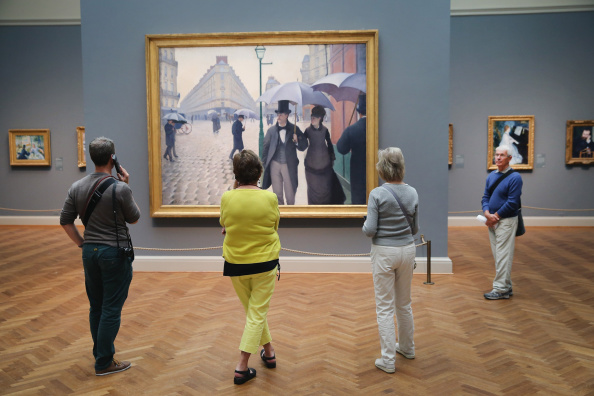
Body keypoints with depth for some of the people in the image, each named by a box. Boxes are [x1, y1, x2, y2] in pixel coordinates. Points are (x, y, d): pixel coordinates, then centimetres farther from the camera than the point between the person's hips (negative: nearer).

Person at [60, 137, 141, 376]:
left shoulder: (77, 187, 1)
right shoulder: (120, 189, -17)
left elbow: (65, 221, 7)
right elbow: (134, 219, -2)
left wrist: (82, 243, 14)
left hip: (90, 251, 6)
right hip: (115, 253, -6)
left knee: (96, 307, 17)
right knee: (111, 310, 3)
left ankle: (99, 353, 31)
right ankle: (104, 363, 10)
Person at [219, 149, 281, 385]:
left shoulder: (227, 198, -12)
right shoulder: (269, 198, -13)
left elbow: (225, 226, 4)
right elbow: (274, 227, 1)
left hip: (236, 263, 2)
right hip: (265, 262, -2)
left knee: (254, 312, 21)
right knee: (257, 314, 7)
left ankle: (269, 352, 36)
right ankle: (242, 368, 6)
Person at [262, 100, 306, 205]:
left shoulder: (294, 129, 0)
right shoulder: (271, 130, 3)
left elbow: (303, 146, 0)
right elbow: (265, 148, 5)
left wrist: (297, 141, -20)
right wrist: (265, 164, 0)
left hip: (289, 165, -2)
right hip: (274, 164, 2)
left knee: (290, 194, 3)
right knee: (277, 194, 12)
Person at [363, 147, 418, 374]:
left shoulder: (377, 194, -15)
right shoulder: (412, 193, -1)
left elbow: (370, 231, -15)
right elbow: (415, 228, 5)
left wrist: (365, 225, 6)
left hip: (384, 252, -5)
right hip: (407, 249, 5)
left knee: (385, 306, 3)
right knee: (404, 302, 21)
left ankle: (388, 360, 7)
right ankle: (407, 347, 37)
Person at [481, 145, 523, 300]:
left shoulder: (514, 177, -11)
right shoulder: (491, 176, 11)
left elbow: (512, 203, -16)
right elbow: (486, 196, 11)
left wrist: (495, 216, -12)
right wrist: (487, 213, -6)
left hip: (506, 221, -8)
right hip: (492, 221, 8)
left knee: (503, 256, -5)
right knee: (497, 256, 12)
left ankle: (500, 289, 0)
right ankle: (507, 287, 22)